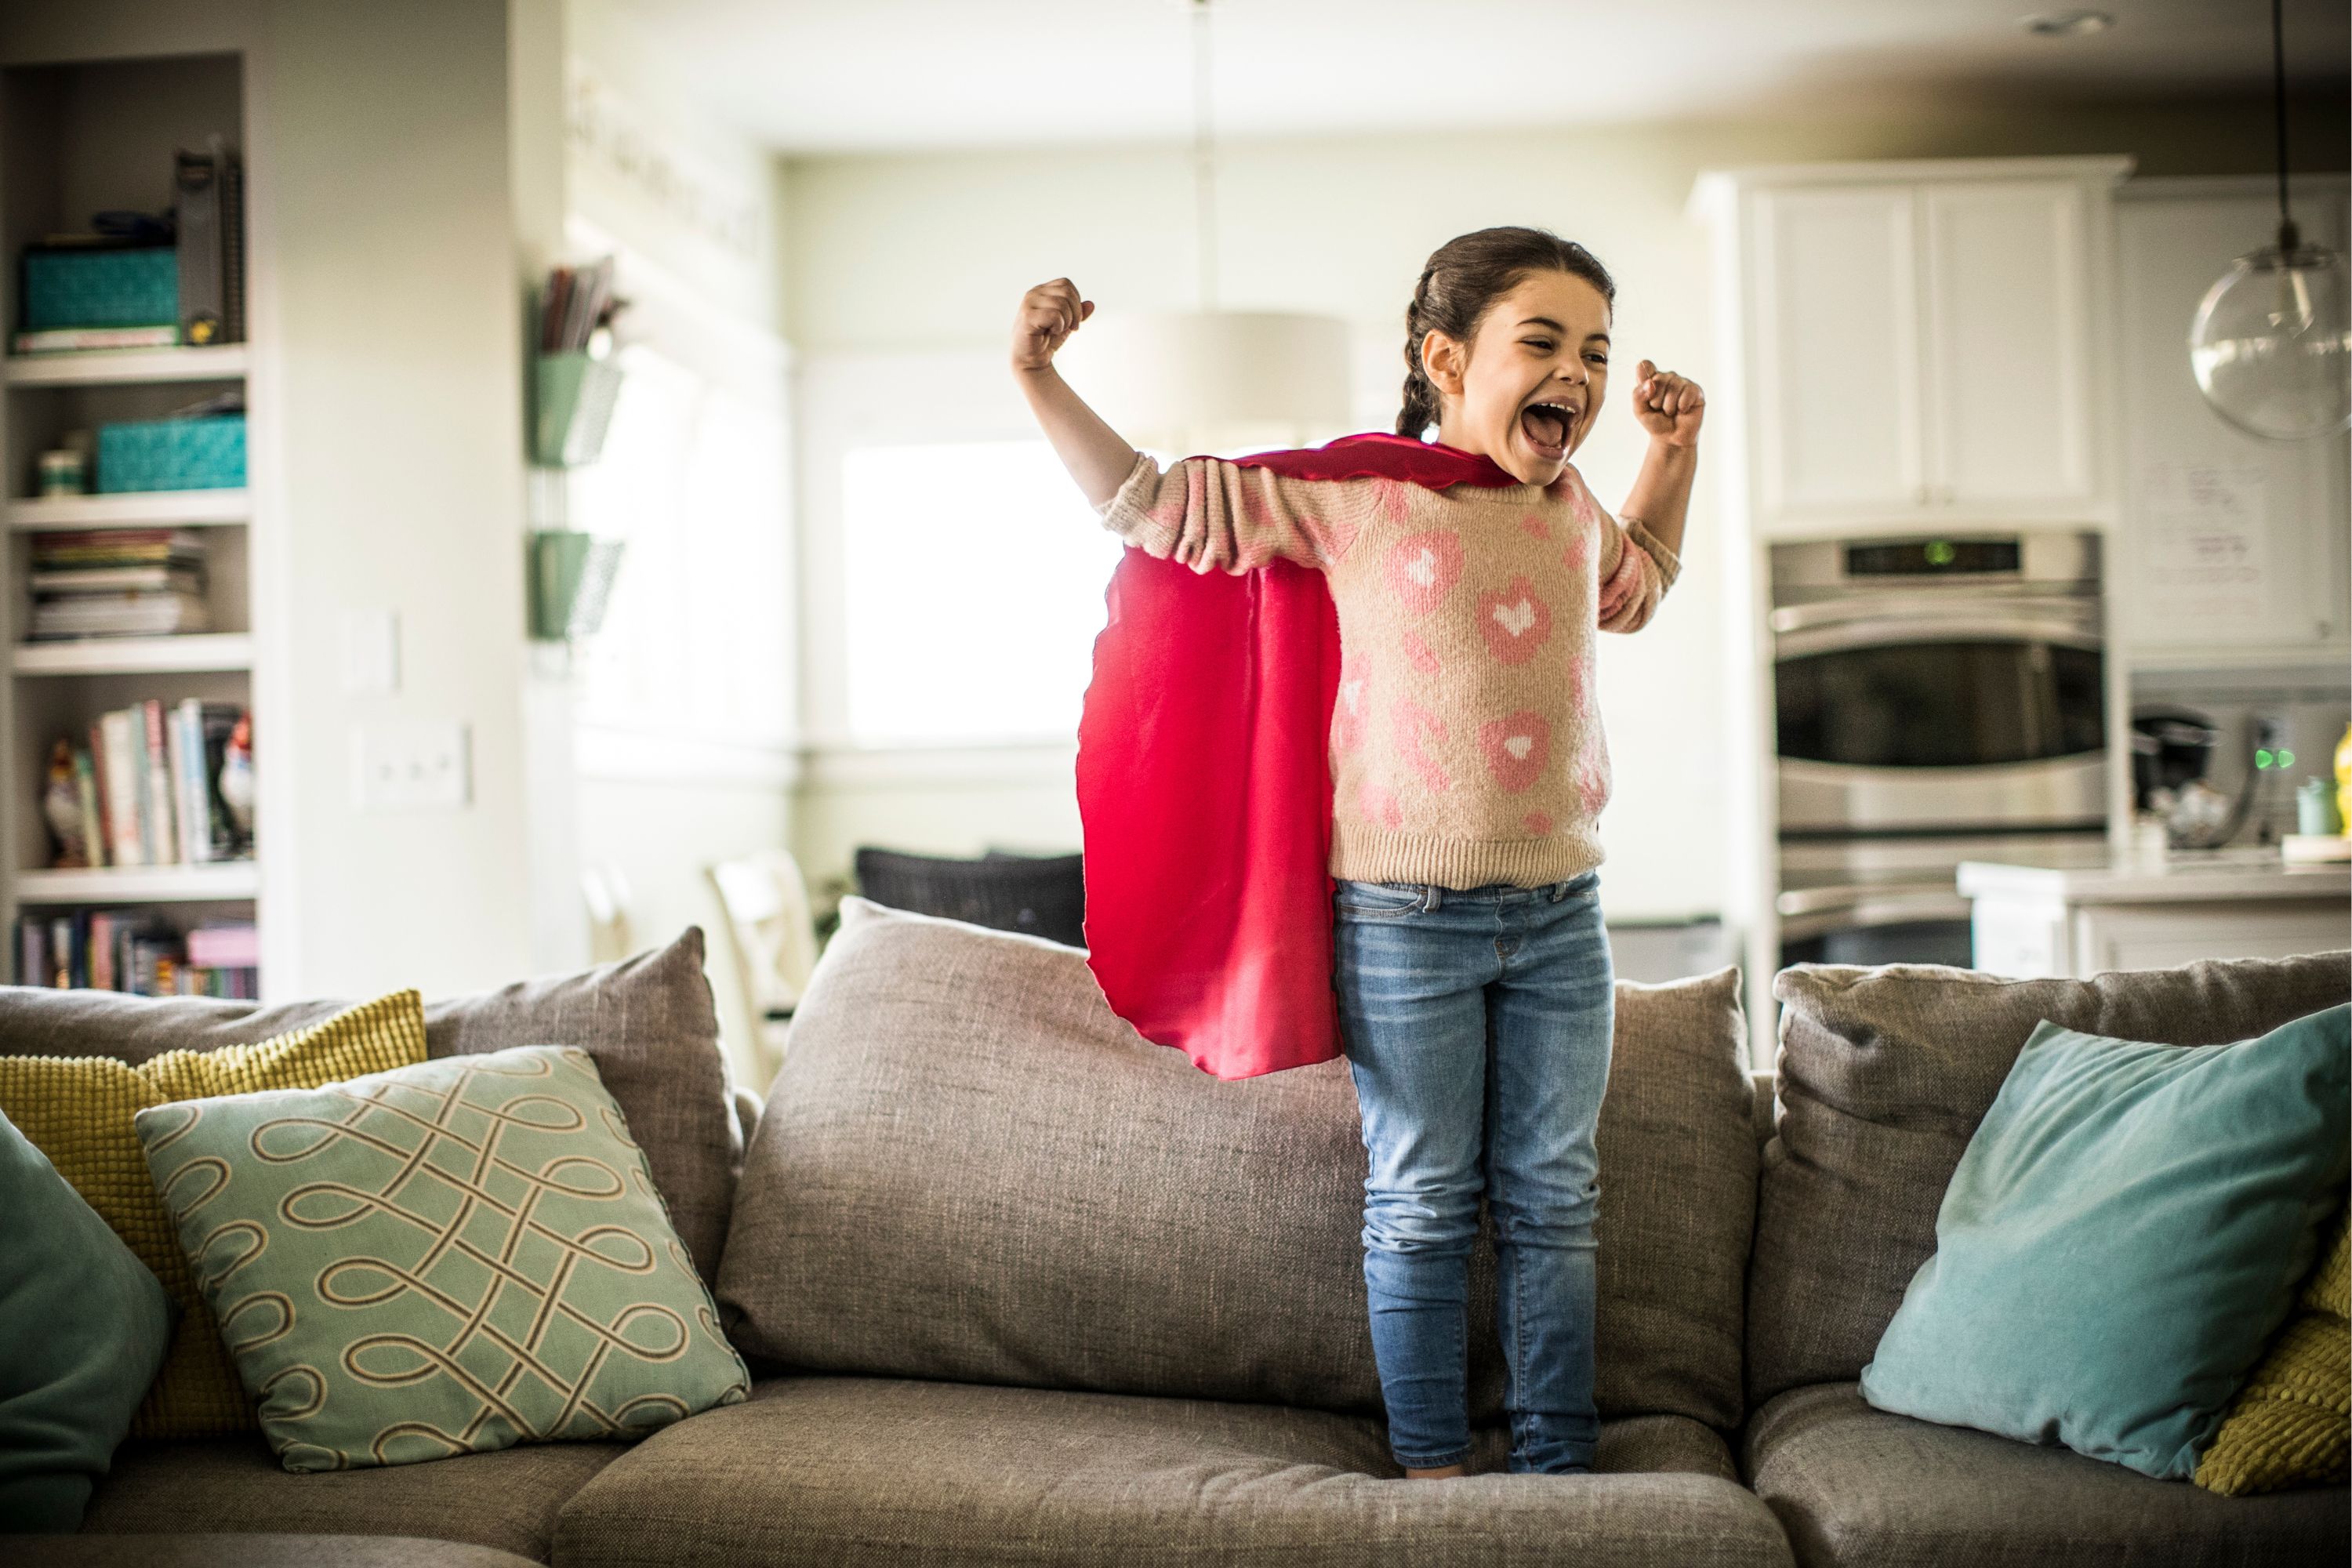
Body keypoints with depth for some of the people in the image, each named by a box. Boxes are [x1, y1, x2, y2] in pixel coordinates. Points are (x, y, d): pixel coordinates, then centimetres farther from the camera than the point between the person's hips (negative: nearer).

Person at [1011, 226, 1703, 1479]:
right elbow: (1150, 502, -2)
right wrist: (1040, 380, -8)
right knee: (1422, 1205, 5)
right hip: (1405, 916, -5)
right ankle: (1429, 1463, 18)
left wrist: (1673, 450, 23)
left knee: (1553, 1199, 10)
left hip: (1560, 914, 5)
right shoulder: (1354, 492, -7)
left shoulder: (1573, 511, 10)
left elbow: (1636, 583, 34)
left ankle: (1558, 1462, 20)